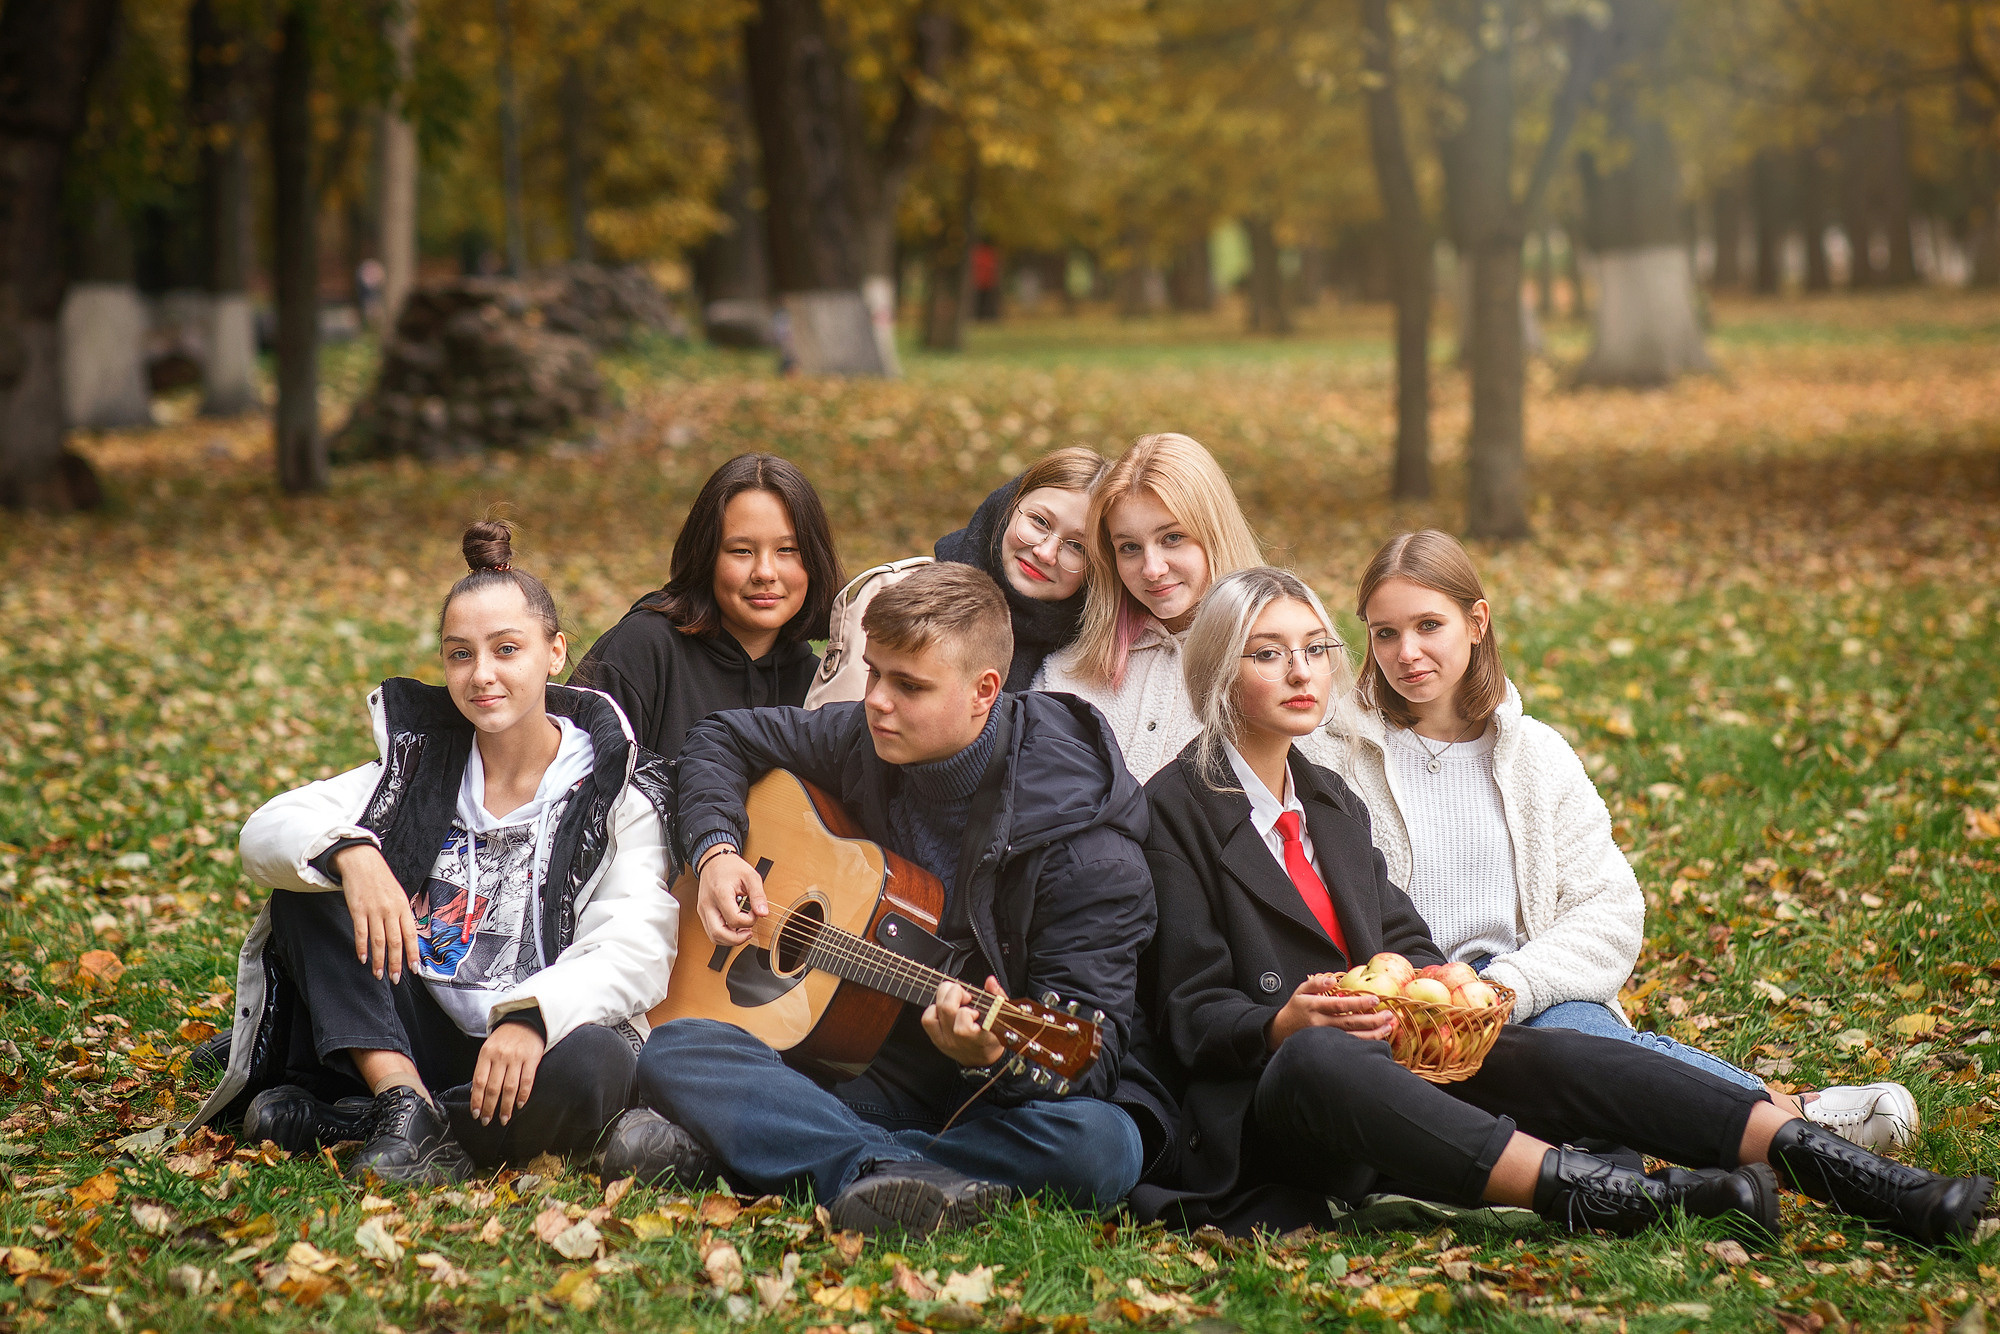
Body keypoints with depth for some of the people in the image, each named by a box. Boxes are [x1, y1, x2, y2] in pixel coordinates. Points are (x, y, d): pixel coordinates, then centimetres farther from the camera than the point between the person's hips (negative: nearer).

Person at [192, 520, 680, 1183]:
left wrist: (533, 1017, -34)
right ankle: (405, 1103, -26)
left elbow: (639, 947, -15)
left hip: (531, 1049, -3)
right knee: (311, 876, -12)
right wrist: (348, 850, -27)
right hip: (411, 1034, 3)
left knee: (591, 1067, -38)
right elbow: (262, 834, -4)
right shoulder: (416, 765, 8)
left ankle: (339, 1120, -22)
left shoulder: (619, 787, -2)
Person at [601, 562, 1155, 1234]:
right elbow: (725, 737, 20)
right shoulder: (866, 745, 2)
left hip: (997, 1097, -4)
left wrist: (995, 1054, -41)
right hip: (873, 1085, 4)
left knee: (1104, 1144, -39)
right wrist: (715, 849, 1)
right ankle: (902, 1175, -40)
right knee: (672, 1051, -19)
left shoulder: (1090, 852, -16)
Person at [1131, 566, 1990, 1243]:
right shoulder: (1177, 809, -2)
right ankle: (1598, 1199, -56)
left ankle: (1839, 1173, -34)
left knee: (1549, 1056, -20)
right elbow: (1192, 1014, -6)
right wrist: (1289, 1022, -26)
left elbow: (1400, 938, 18)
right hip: (1262, 1107, -6)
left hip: (1388, 1064, 6)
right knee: (1319, 1059, -41)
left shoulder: (1330, 801, 20)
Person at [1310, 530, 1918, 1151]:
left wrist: (1507, 985, -15)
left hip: (1535, 999, 3)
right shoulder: (1335, 762, 4)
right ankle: (1790, 1114, -31)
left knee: (1573, 1027, -34)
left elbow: (1610, 912, 3)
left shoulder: (1536, 753, 11)